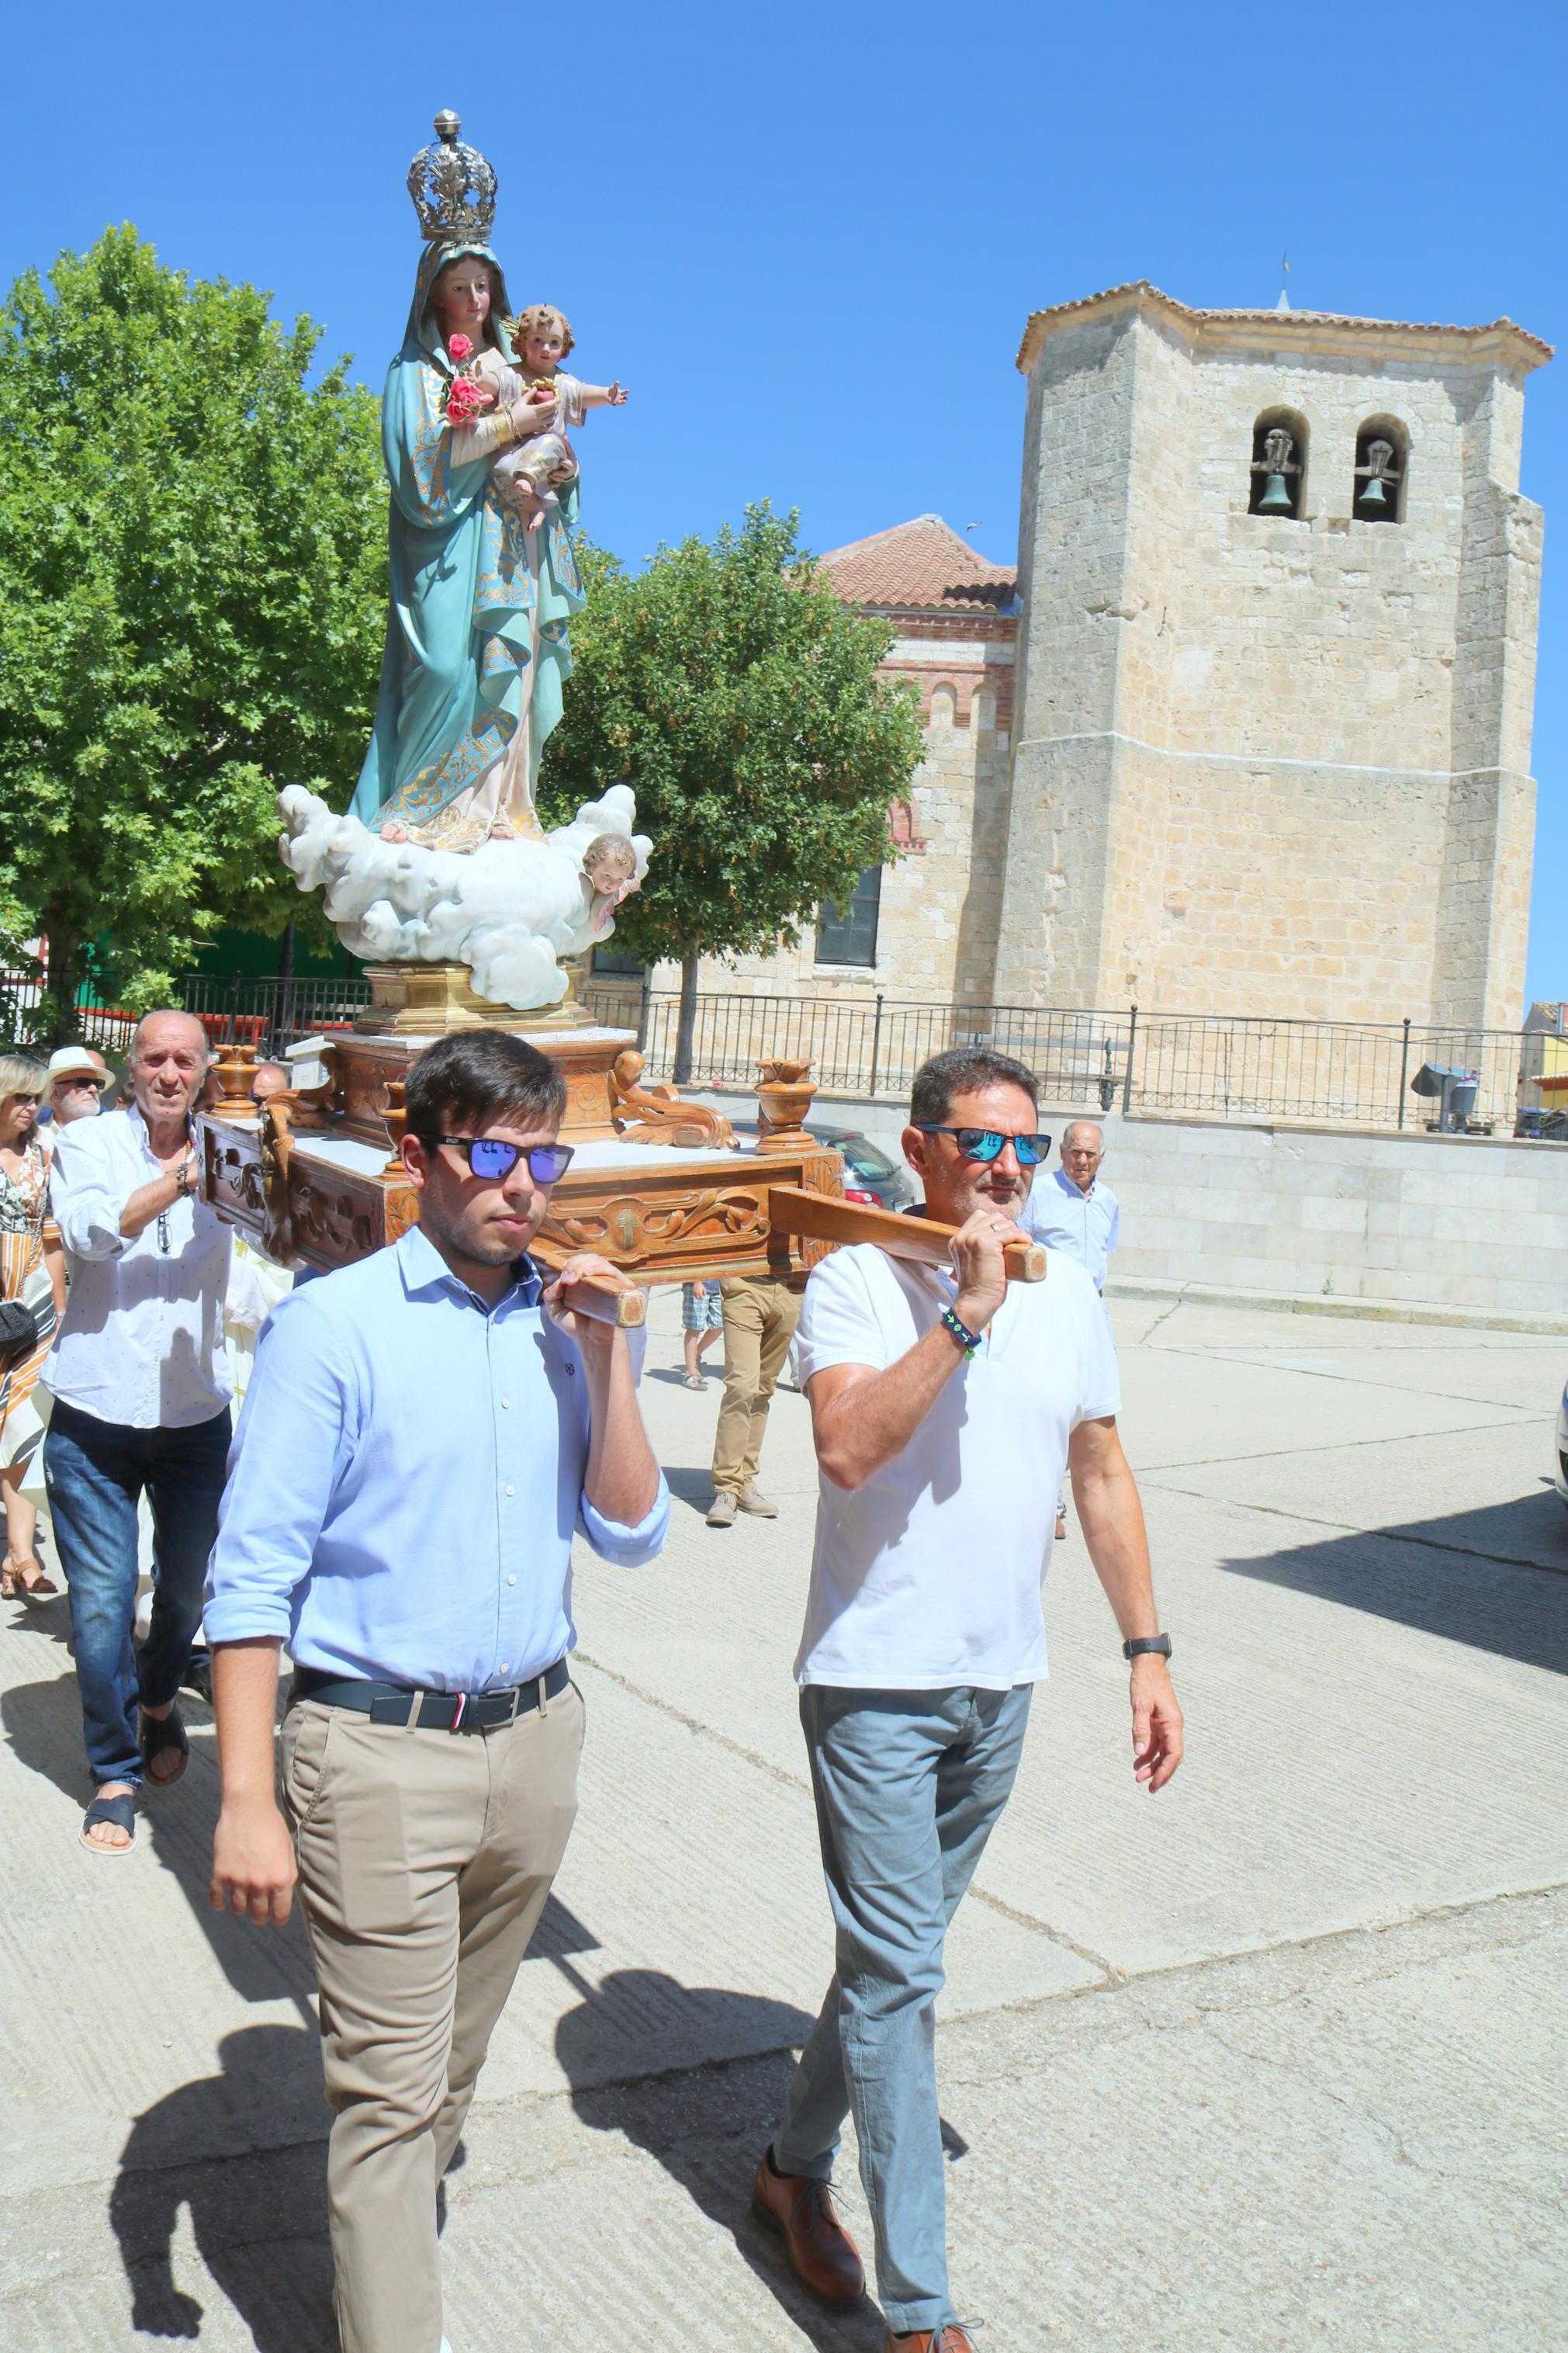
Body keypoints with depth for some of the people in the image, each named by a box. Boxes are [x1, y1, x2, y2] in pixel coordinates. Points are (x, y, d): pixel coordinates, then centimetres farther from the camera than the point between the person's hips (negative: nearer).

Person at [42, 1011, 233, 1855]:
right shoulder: (89, 1143, -1)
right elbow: (92, 1231, -19)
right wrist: (180, 1180, -32)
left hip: (196, 1414, 2)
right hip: (95, 1414, -2)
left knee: (188, 1584, 13)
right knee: (101, 1599, 0)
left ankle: (158, 1700, 43)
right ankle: (114, 1771, 17)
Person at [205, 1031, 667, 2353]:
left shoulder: (567, 1324, 4)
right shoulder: (335, 1326, -11)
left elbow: (633, 1535, 1)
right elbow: (255, 1575, -12)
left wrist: (605, 1357, -10)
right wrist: (247, 1801, -16)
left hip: (536, 1737, 5)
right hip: (379, 1749, -5)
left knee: (455, 2057, 22)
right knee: (390, 2083, 1)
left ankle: (393, 2226, 44)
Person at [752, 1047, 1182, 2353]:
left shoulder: (1068, 1293, 5)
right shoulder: (859, 1281, -11)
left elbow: (1104, 1475, 11)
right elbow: (847, 1446, -27)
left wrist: (1149, 1650, 9)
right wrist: (967, 1312, -27)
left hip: (1000, 1684, 6)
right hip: (875, 1679, -5)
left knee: (894, 1954, 18)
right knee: (901, 1972, -2)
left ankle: (796, 2164, 39)